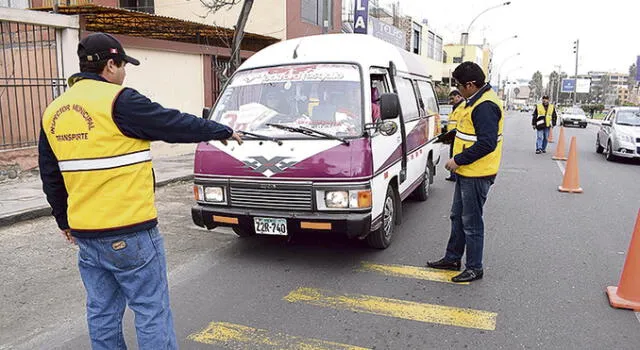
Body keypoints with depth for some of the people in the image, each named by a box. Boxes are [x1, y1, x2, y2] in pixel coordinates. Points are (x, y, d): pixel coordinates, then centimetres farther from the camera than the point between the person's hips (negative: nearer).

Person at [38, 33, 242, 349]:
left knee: (102, 313, 17)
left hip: (85, 234, 8)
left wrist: (64, 222, 27)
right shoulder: (118, 101, -15)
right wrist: (223, 131, 7)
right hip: (128, 234, -8)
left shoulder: (54, 111, 10)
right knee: (151, 312, 4)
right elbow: (175, 124, -8)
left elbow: (50, 177, 17)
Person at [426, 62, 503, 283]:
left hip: (476, 175, -11)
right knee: (458, 217, 19)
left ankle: (474, 268, 14)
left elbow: (487, 143, -28)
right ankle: (452, 259, 32)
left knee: (471, 222, 0)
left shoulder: (485, 106, -22)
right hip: (466, 173, 11)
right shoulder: (476, 101, 12)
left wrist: (458, 160, -21)